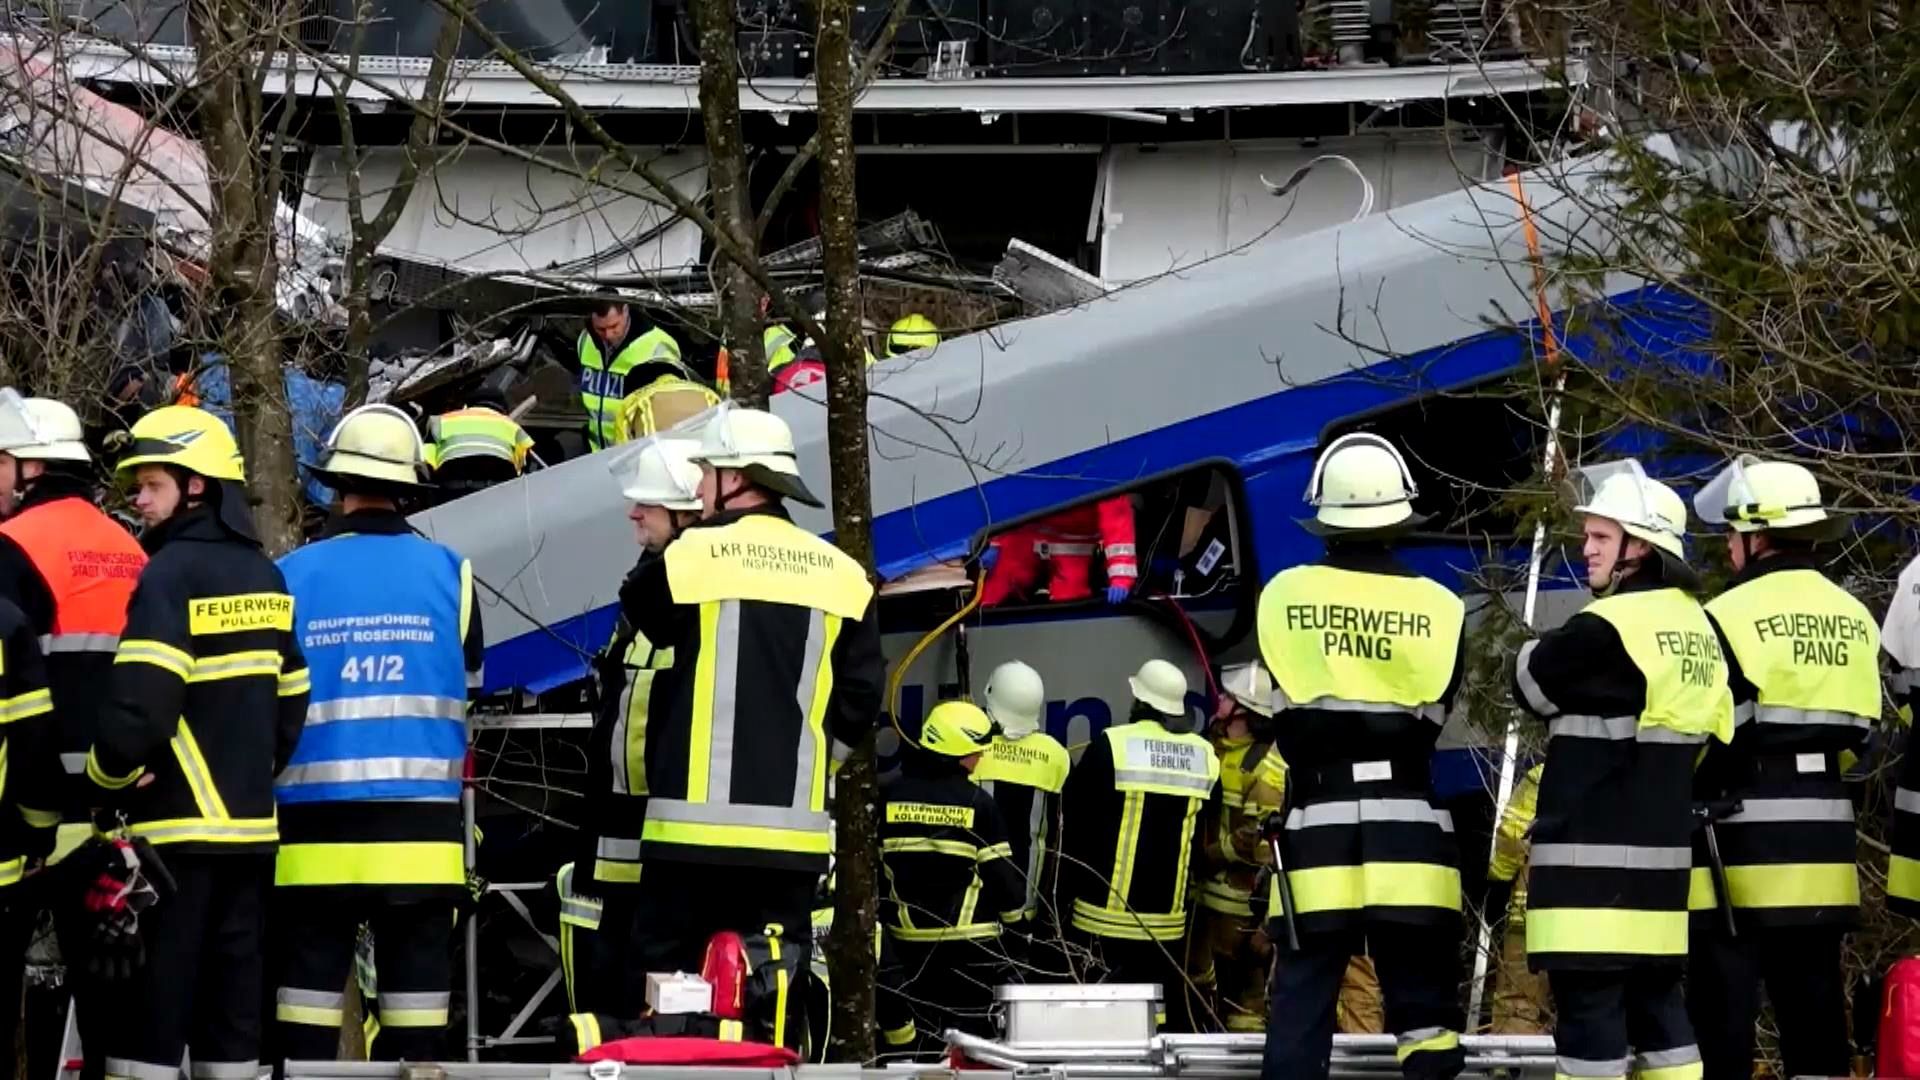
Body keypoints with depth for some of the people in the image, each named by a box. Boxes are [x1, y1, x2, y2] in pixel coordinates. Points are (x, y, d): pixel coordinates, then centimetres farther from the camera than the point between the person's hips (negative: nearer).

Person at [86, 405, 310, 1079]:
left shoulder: (171, 574, -12)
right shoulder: (264, 576, 11)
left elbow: (139, 704, -21)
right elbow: (292, 699, 15)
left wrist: (108, 781, -7)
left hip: (176, 829, -7)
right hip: (250, 826, 7)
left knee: (150, 1006, -5)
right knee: (234, 1002, 11)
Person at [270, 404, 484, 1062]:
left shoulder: (291, 577, -3)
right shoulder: (447, 572, 1)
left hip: (318, 832, -1)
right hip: (421, 834, 1)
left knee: (308, 997, 2)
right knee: (415, 987, 5)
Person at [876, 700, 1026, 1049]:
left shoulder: (888, 795, -2)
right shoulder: (978, 803, -10)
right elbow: (1000, 871, -7)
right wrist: (1014, 911, 12)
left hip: (907, 934, 3)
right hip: (970, 938, -3)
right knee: (971, 1030, 3)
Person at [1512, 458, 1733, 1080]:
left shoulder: (1607, 628, -15)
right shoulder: (1697, 627, 12)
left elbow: (1532, 686, -1)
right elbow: (1712, 736, 18)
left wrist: (1533, 650, 18)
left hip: (1595, 863, -9)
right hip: (1663, 853, 9)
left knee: (1589, 1003, -7)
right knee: (1657, 1000, 14)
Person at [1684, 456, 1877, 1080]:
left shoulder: (1731, 616, -11)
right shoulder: (1854, 619, 9)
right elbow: (1861, 733, 14)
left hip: (1743, 845, -6)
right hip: (1825, 841, 6)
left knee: (1722, 1009, -2)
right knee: (1814, 1005, 10)